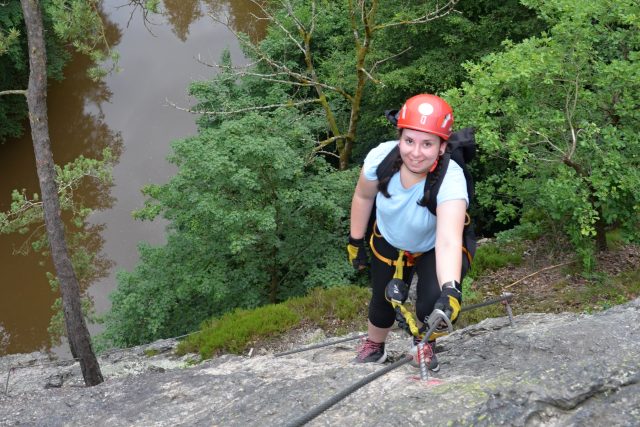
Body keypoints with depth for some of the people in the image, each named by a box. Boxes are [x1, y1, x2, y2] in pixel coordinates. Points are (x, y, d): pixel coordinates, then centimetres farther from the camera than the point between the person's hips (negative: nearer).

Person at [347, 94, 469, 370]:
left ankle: (424, 344, 17)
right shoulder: (381, 156, -30)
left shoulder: (450, 179, -40)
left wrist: (450, 290, -66)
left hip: (433, 249, -2)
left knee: (433, 304, -19)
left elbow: (448, 242, -52)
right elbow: (363, 196, -8)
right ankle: (373, 347, 42)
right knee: (383, 303, 7)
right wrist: (355, 241, 1)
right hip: (390, 243, 2)